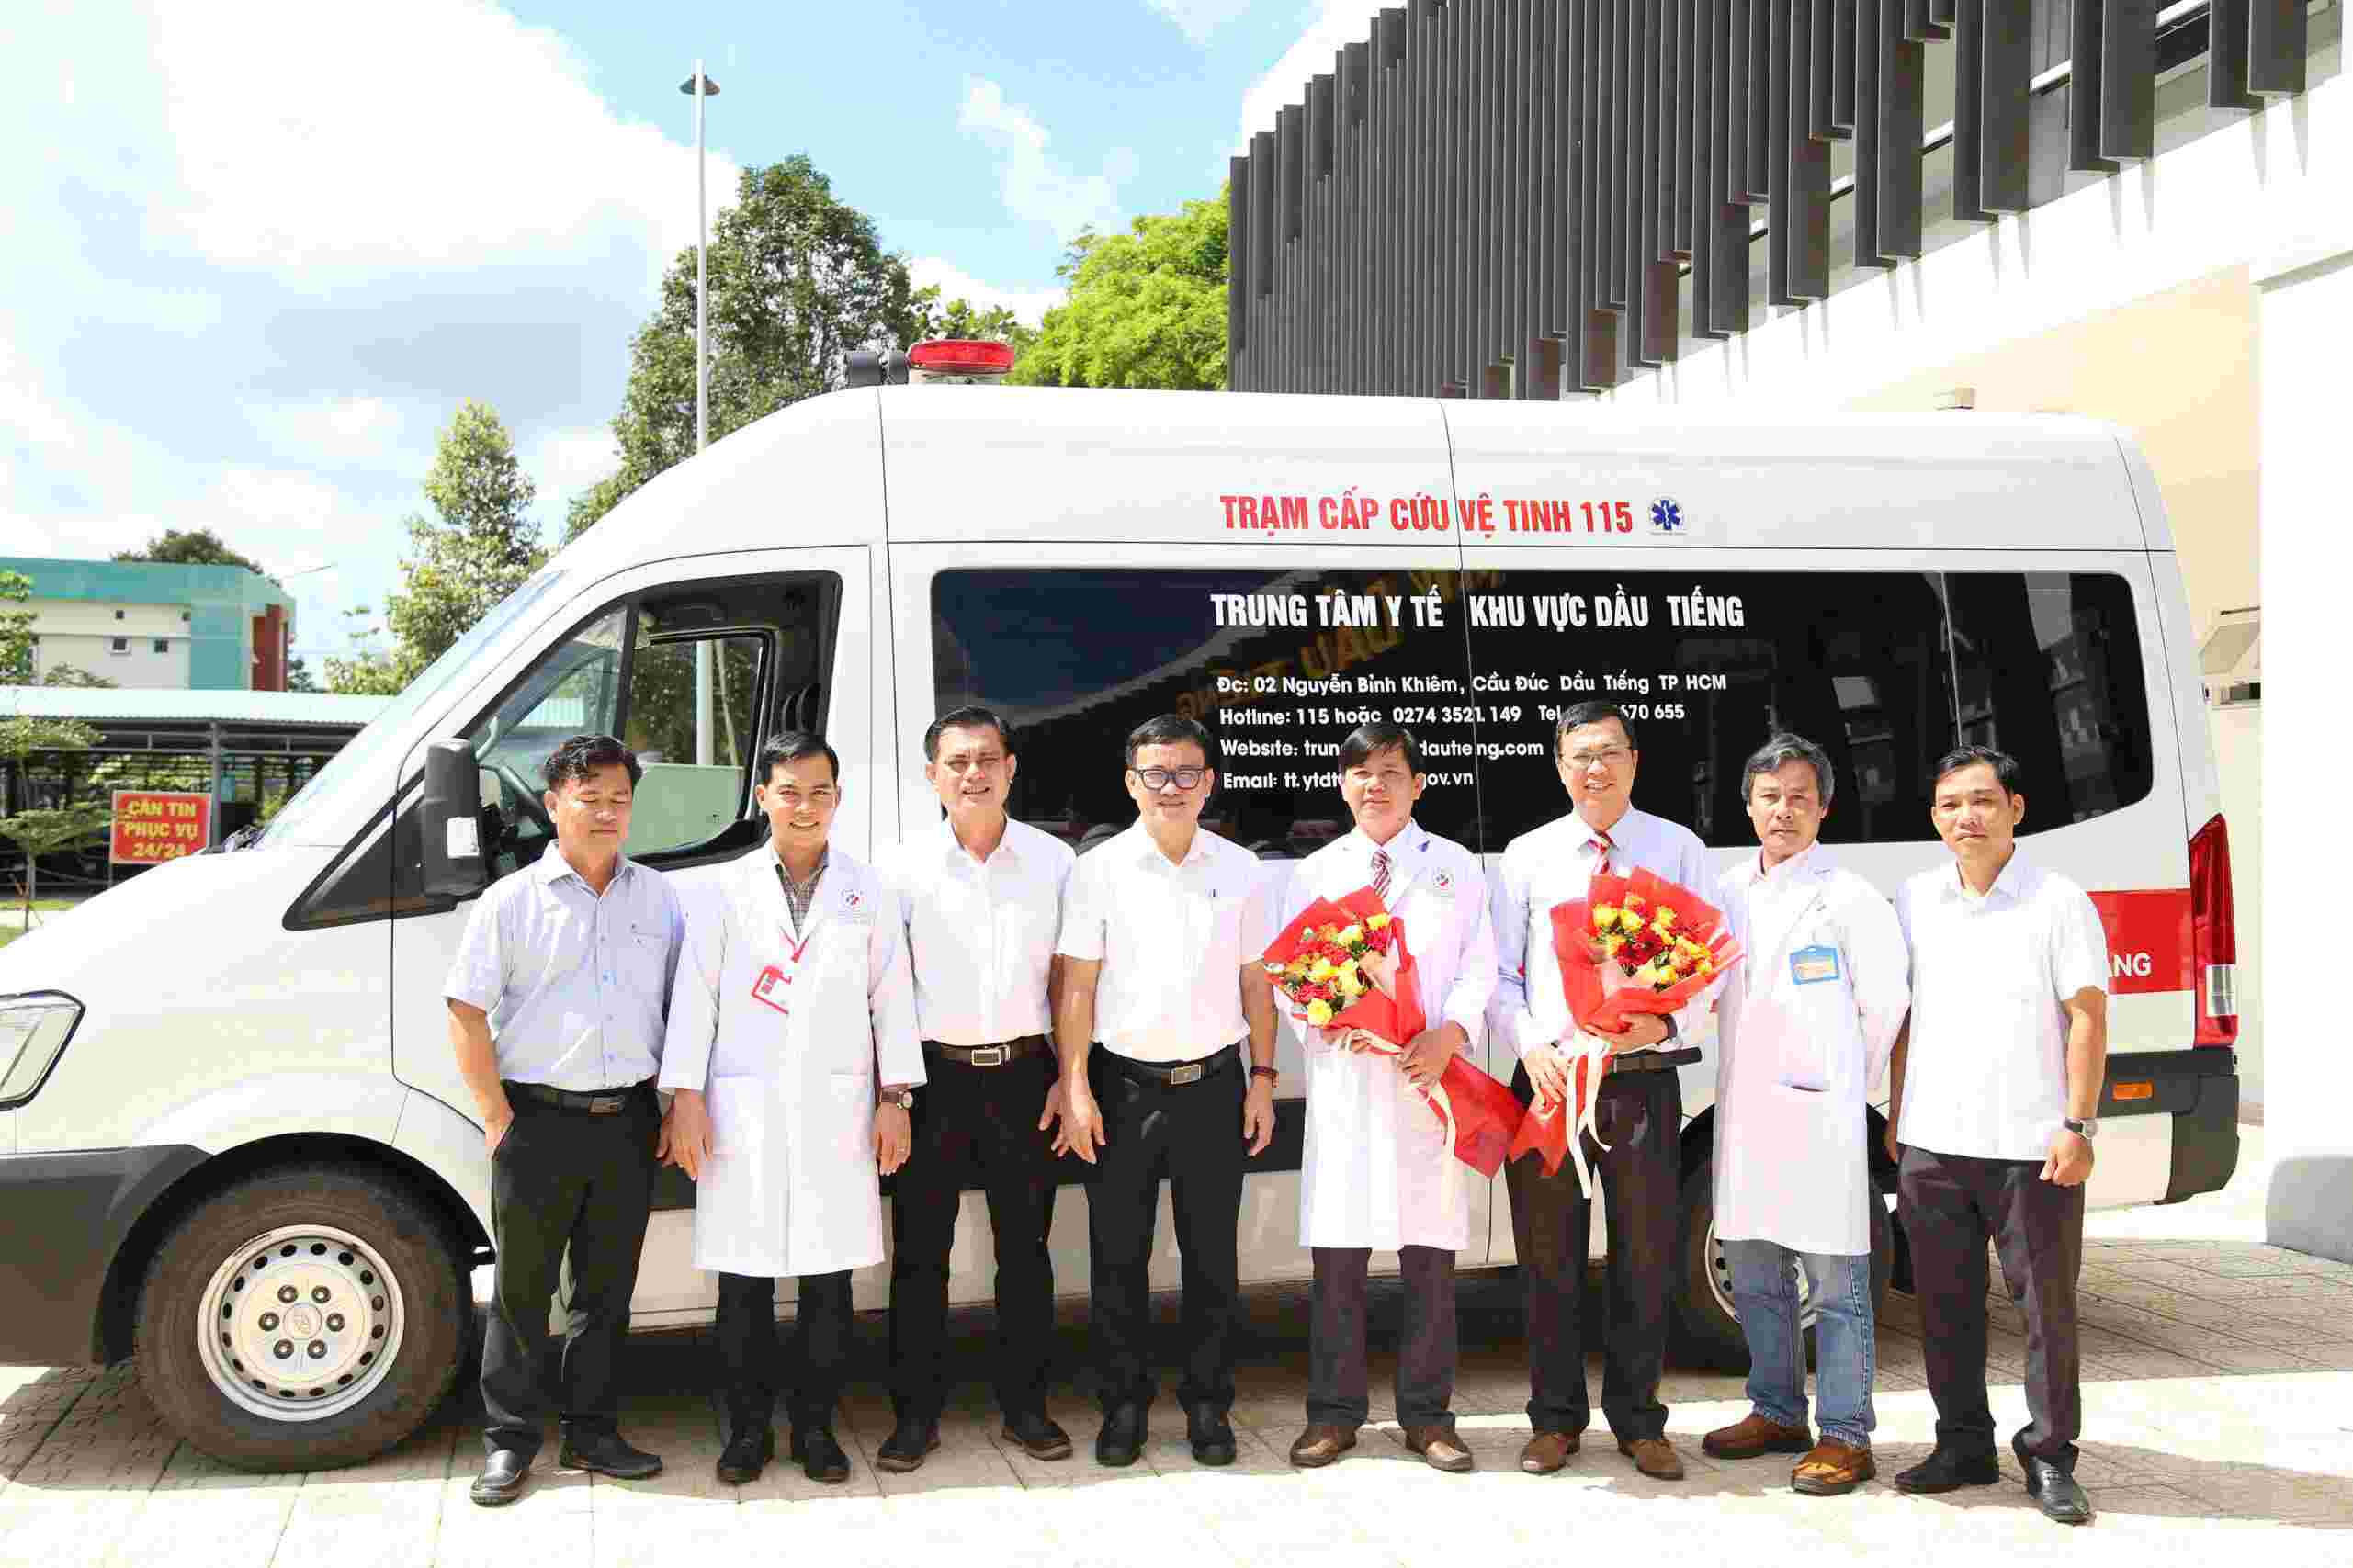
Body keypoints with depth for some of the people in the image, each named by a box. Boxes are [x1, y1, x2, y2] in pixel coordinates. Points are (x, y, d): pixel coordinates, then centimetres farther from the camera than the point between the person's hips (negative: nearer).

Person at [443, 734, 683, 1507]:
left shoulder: (657, 898, 9)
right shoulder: (511, 901, -1)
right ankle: (510, 1440, 14)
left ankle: (591, 1432, 22)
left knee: (607, 1288, 11)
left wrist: (677, 1109, 5)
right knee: (522, 1287, 4)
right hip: (539, 1120, -3)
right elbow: (467, 1015, -3)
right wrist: (498, 1118, -8)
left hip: (627, 1121, 3)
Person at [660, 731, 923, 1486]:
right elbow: (695, 996, 3)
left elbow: (892, 997, 7)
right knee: (745, 1281, 4)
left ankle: (815, 1426, 16)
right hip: (744, 1111, 0)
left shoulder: (868, 894, 8)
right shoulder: (723, 893, 5)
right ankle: (748, 1429, 16)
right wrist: (686, 1097, -3)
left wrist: (895, 1097, 2)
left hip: (837, 1111, 1)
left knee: (828, 1279, 4)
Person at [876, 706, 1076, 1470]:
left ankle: (1024, 1405, 22)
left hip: (1022, 1073, 1)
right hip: (935, 1074, -1)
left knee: (1025, 1249, 9)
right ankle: (915, 1413, 15)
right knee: (919, 1252, 4)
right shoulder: (904, 867, -1)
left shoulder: (1054, 861, 3)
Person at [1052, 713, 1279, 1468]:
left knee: (1212, 1256, 8)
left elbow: (1255, 982, 9)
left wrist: (1262, 1078, 4)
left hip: (1212, 1083, 1)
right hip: (1124, 1085, -1)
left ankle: (1209, 1406, 21)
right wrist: (1075, 1088, -7)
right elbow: (1077, 986, -2)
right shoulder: (1099, 869, -2)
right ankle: (1124, 1405, 20)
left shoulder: (1239, 870, 4)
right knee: (1118, 1256, 6)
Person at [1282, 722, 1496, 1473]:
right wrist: (1332, 1016, -12)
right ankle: (1334, 1412, 13)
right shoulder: (1314, 873, 12)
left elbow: (1480, 966, 4)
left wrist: (1449, 1033, -13)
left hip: (1428, 1075, 0)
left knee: (1430, 1254, 2)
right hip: (1342, 1076, 1)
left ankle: (1427, 1415, 13)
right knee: (1337, 1252, 1)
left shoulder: (1455, 867, 10)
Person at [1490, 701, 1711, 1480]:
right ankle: (1555, 1418, 22)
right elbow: (1499, 972, 7)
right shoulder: (1526, 856, 7)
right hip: (1547, 1075, 1)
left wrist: (1666, 1020, -17)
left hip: (1645, 1077, 0)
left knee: (1645, 1257, 7)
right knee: (1548, 1257, 7)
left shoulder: (1679, 849, 5)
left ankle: (1638, 1421, 22)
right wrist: (1531, 1043, -10)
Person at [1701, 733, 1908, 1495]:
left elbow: (1885, 1003, -3)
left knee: (1836, 1286, -2)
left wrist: (1840, 1088, 2)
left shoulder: (1850, 899, -6)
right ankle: (1778, 1414, 28)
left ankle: (1844, 1438, 5)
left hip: (1821, 1116, -6)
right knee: (1755, 1279, 15)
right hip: (1744, 1116, 6)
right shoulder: (1728, 891, 11)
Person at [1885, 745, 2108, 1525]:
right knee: (1945, 1306, 10)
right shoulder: (1914, 902, 10)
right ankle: (1963, 1447, 23)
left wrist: (2078, 1125, -10)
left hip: (2033, 1147, -4)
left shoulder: (2059, 902, -2)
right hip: (1933, 1145, 4)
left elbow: (2088, 1018, -4)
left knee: (2048, 1307, 2)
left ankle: (2050, 1458, 14)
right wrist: (1895, 1118, 13)